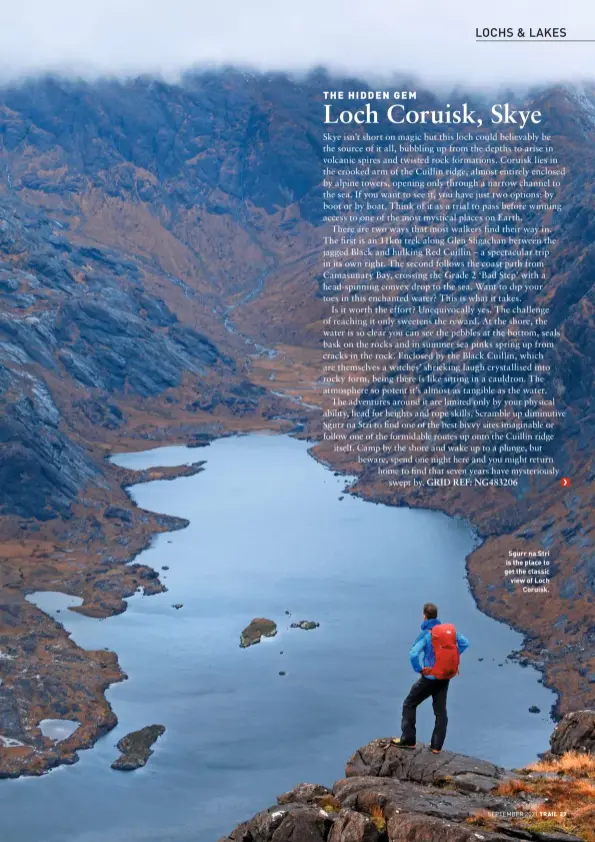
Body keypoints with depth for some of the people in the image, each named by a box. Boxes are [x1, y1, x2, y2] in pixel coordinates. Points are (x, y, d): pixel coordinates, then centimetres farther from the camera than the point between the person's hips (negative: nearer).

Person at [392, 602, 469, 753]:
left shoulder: (426, 634, -16)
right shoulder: (450, 629, -1)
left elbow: (413, 654, -27)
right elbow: (464, 643, 7)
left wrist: (419, 669, -11)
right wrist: (451, 658, 7)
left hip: (430, 677, -5)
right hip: (446, 677, 5)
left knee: (409, 705, 10)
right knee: (441, 711, 14)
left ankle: (408, 740, 9)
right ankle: (437, 745, 16)